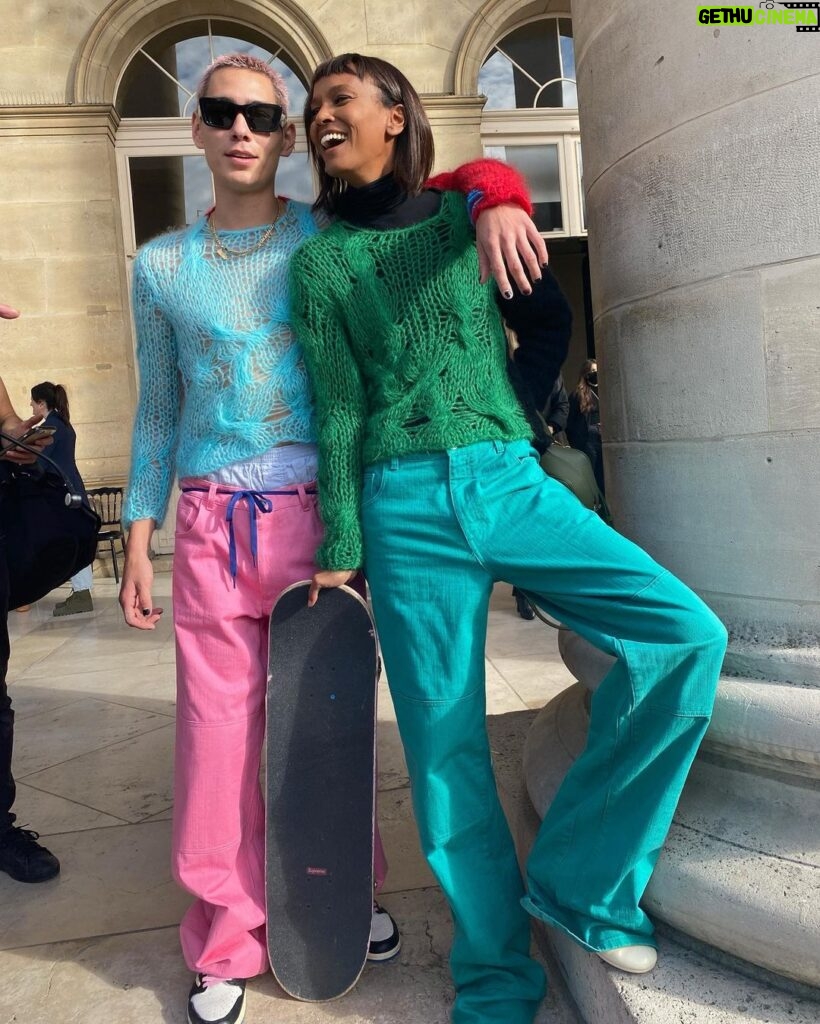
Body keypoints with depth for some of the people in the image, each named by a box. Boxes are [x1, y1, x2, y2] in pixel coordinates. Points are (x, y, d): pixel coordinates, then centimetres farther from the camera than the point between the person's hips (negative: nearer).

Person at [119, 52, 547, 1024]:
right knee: (216, 732, 5)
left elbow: (442, 186, 8)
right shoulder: (160, 265, 10)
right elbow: (157, 409, 14)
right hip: (210, 524, 2)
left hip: (315, 513, -1)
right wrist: (137, 538, 9)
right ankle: (227, 941, 25)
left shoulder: (335, 238, 4)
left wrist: (494, 202, -17)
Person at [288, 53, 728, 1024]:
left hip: (514, 485, 2)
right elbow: (337, 410, 4)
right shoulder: (317, 261, 9)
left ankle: (576, 874, 3)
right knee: (445, 743, 0)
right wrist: (338, 550, 1)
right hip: (407, 508, -1)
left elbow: (546, 328, 16)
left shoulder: (469, 212, 13)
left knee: (688, 636, -14)